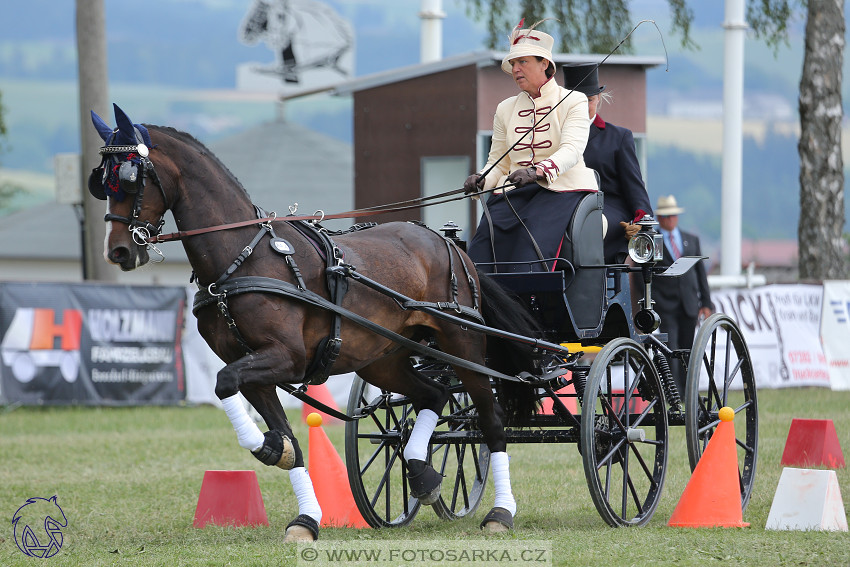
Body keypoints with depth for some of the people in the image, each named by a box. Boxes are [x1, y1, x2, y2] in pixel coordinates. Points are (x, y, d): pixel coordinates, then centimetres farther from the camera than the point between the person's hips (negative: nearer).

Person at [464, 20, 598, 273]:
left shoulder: (574, 102, 2)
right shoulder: (505, 109, 18)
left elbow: (572, 151, -15)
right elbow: (497, 163, 18)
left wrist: (538, 171, -34)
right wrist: (482, 179, -7)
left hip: (562, 188, -5)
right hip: (514, 193, 5)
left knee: (531, 251, -30)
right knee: (481, 248, -22)